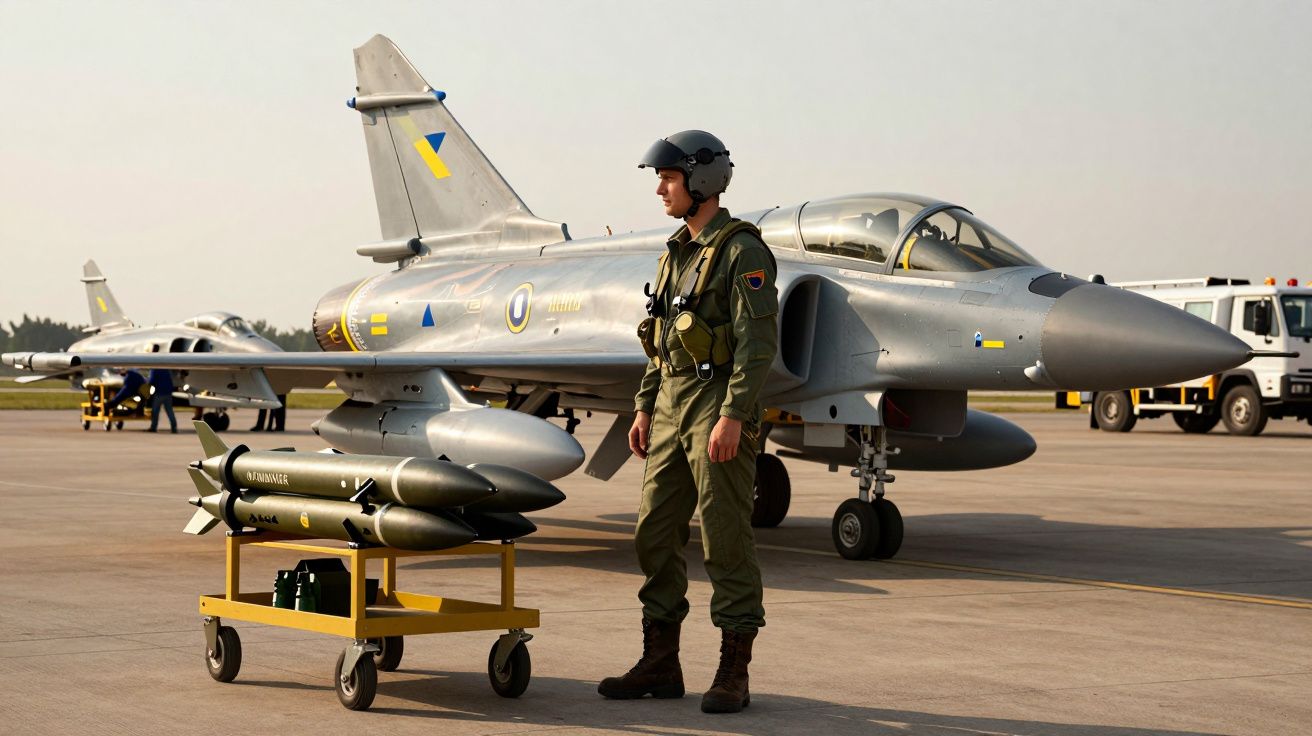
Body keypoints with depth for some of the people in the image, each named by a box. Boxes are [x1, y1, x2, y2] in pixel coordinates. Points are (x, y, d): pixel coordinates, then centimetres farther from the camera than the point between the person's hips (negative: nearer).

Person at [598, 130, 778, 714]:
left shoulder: (742, 251, -10)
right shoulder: (677, 253, 17)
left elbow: (759, 340, -17)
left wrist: (733, 415, -23)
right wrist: (644, 409, 16)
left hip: (719, 409, -9)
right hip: (672, 409, 9)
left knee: (726, 541, -4)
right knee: (655, 535, 8)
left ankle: (734, 674, 2)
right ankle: (659, 665, 16)